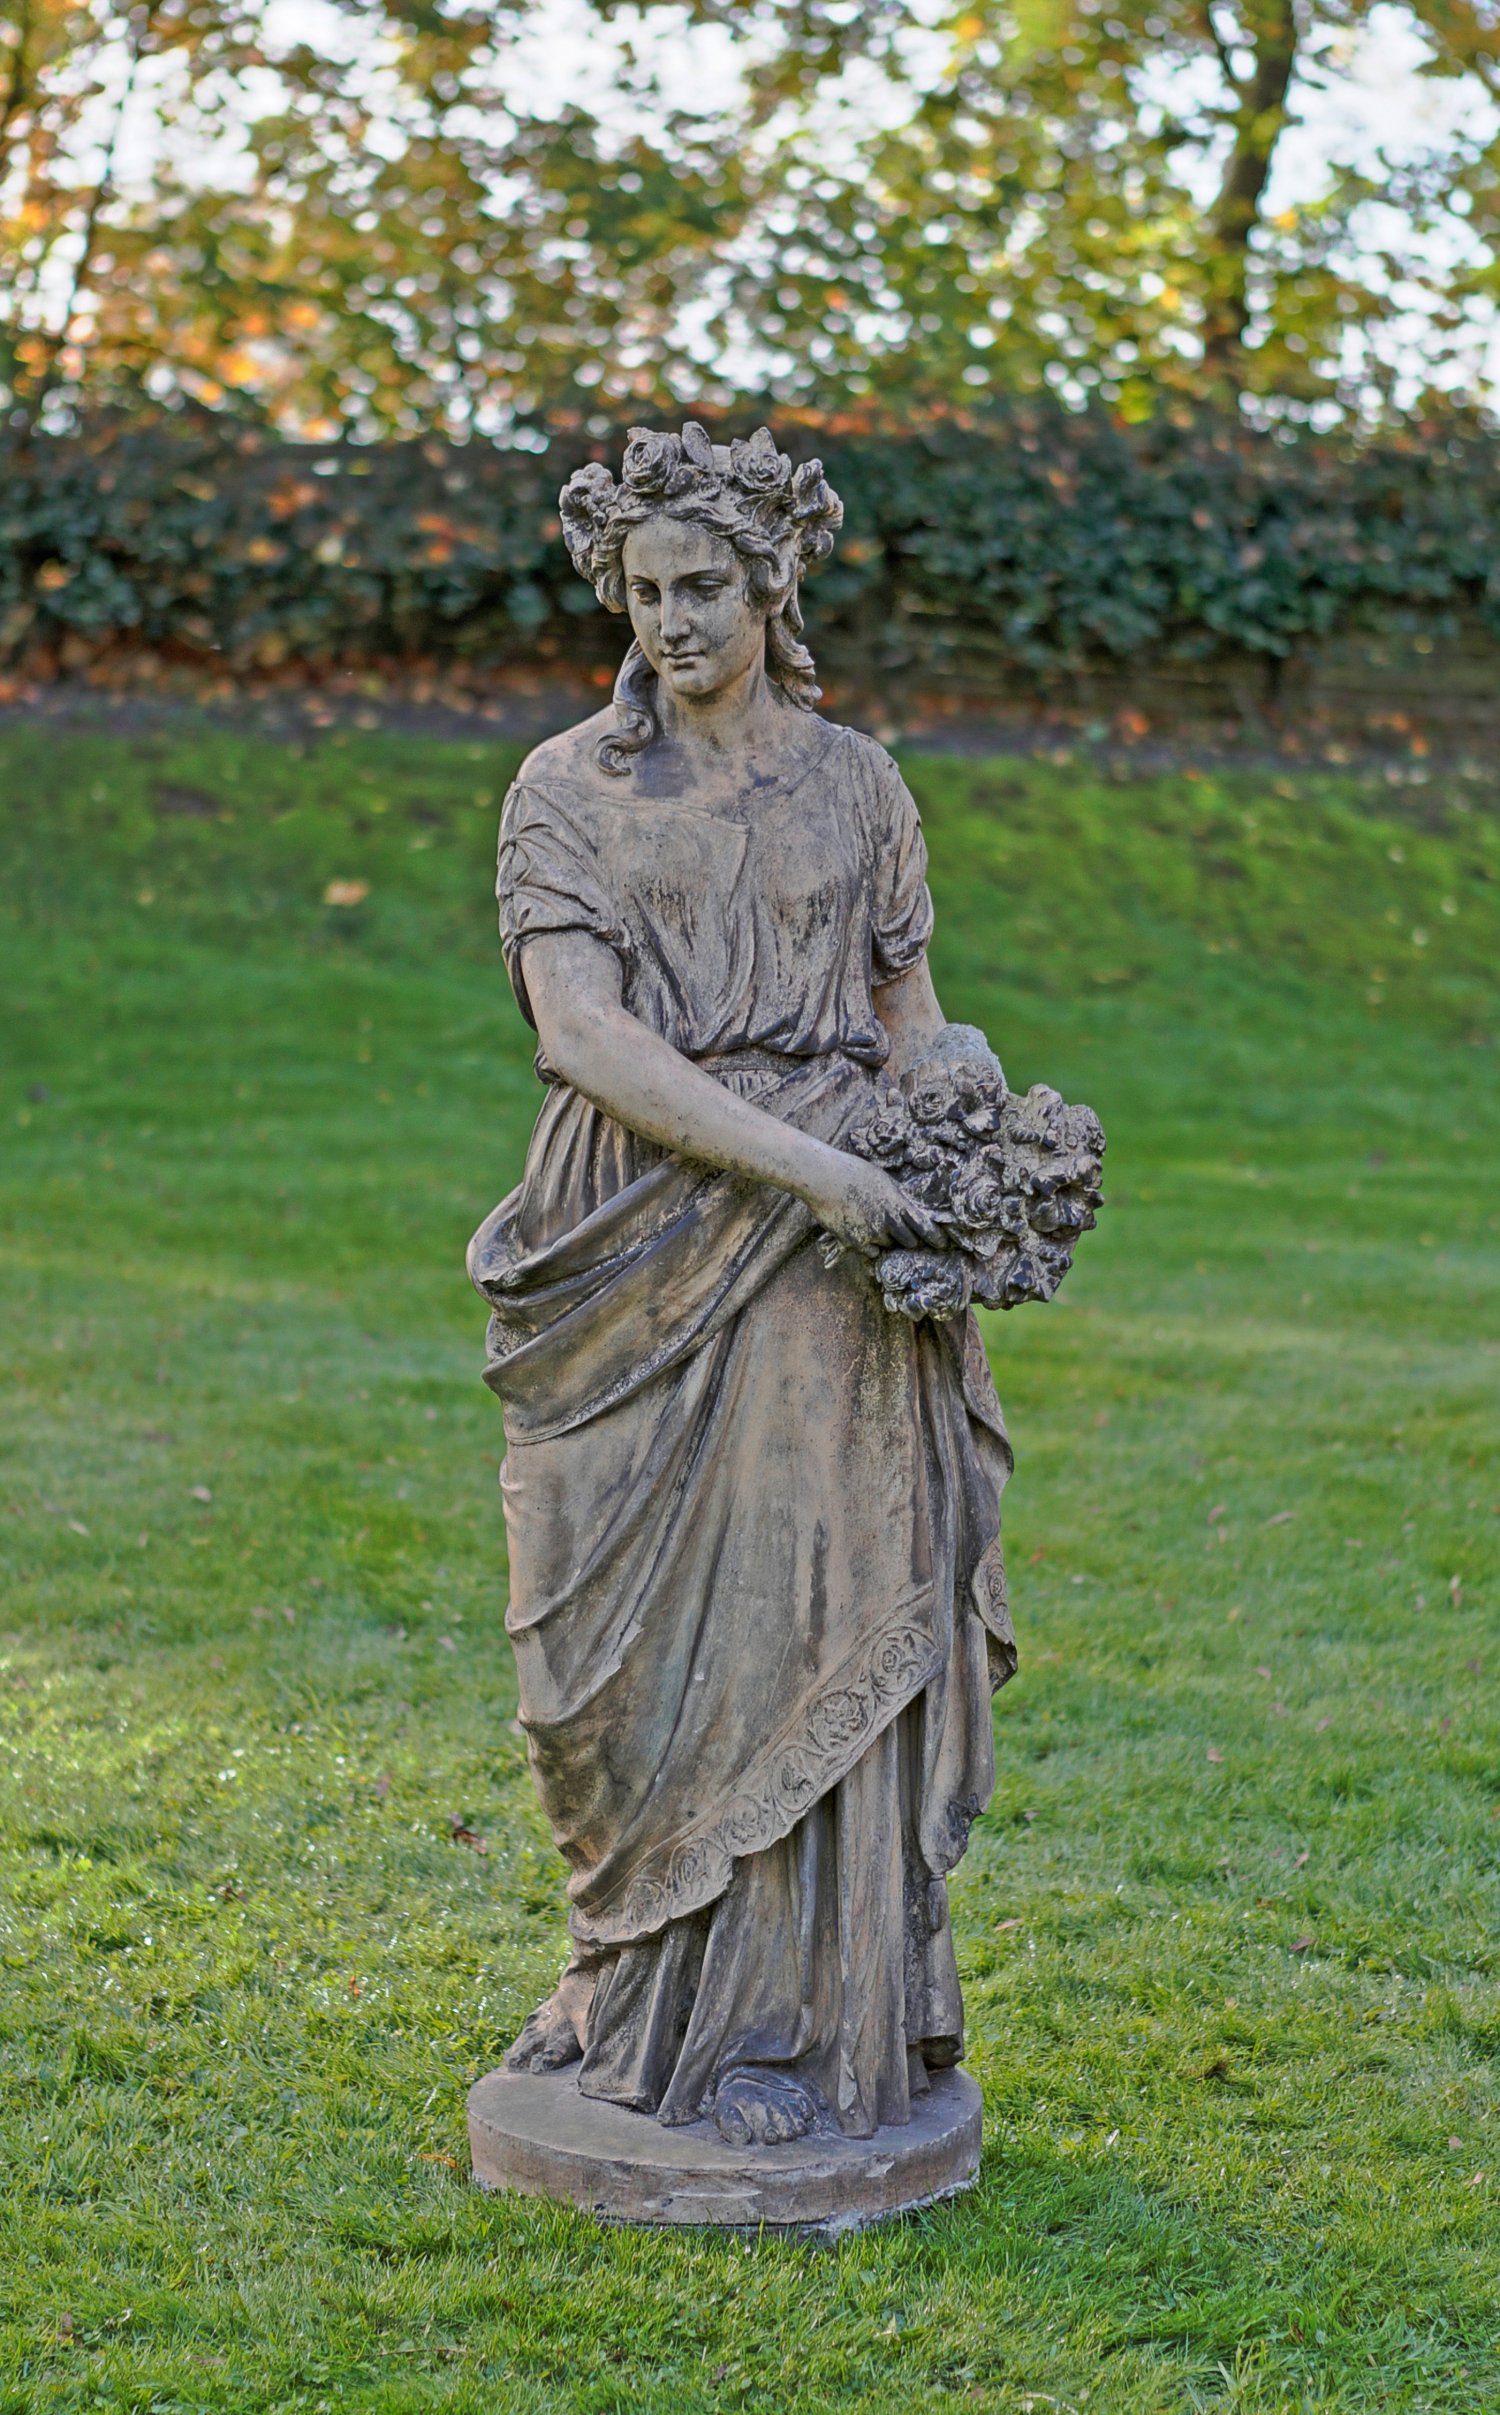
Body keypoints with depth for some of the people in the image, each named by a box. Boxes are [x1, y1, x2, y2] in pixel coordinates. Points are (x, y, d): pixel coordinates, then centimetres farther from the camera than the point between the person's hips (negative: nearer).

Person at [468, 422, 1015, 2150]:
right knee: (635, 1623, 4)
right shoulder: (566, 792, 2)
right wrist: (804, 1162, -19)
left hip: (820, 1267, 1)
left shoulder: (858, 786, 9)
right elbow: (582, 1030, -10)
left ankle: (790, 2020, 7)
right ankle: (628, 1980, 22)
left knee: (802, 1605, -2)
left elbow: (909, 1007, 15)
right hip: (636, 1250, 0)